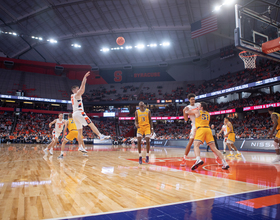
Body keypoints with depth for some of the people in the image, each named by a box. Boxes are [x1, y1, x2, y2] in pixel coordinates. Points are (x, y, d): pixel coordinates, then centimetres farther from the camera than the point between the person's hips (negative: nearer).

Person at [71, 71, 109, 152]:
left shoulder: (73, 96, 23)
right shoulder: (76, 94, -2)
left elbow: (82, 90, 29)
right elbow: (82, 87, -5)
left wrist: (85, 81, 30)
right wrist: (84, 77, 1)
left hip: (74, 114, 9)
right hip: (79, 113, -9)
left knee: (80, 131, 7)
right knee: (91, 124, -14)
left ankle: (80, 146, 3)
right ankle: (101, 136, -24)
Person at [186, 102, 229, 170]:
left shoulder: (197, 111, 14)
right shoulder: (208, 114, 26)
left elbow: (188, 112, 28)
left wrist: (186, 110, 51)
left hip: (200, 129, -5)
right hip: (208, 129, 5)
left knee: (196, 145, -15)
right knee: (214, 148, 4)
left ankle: (198, 160, -43)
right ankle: (224, 163, -4)